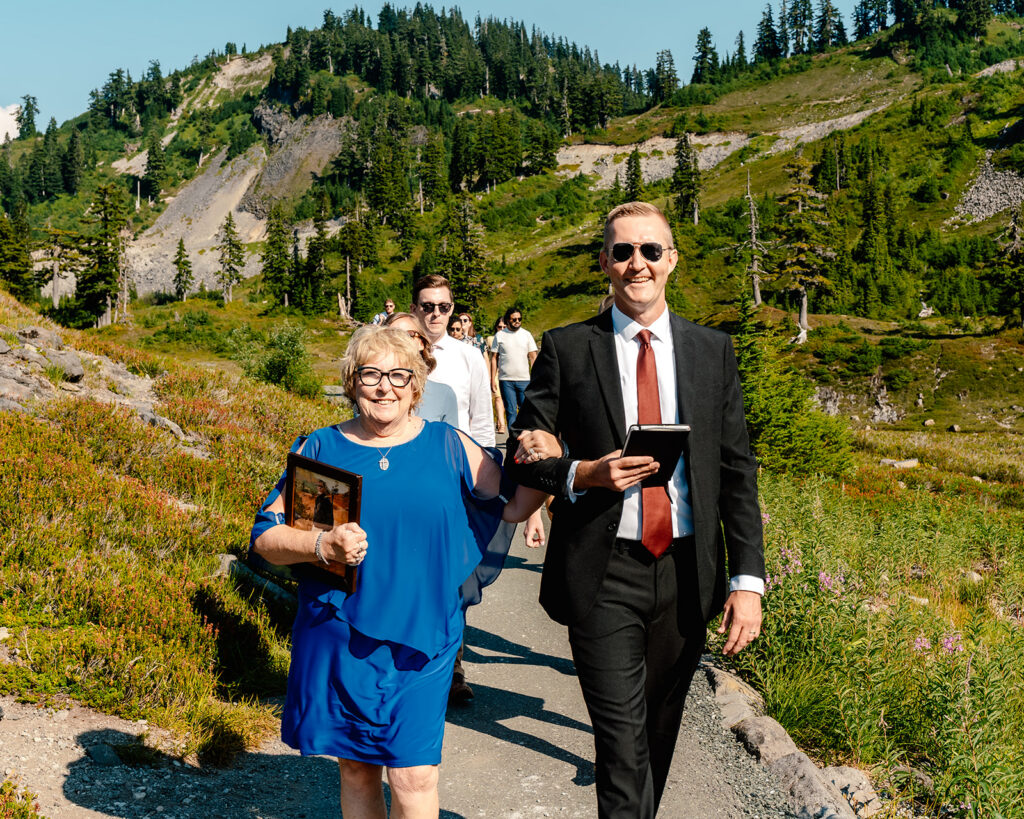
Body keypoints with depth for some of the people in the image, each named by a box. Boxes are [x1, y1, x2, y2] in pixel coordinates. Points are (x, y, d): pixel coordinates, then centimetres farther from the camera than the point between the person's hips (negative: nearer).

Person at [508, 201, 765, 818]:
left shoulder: (714, 350, 6)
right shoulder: (567, 348, 0)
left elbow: (737, 471, 5)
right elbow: (524, 453, 3)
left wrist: (748, 580, -1)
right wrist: (581, 475, -17)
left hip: (686, 573, 3)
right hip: (605, 575, -3)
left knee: (661, 731, 17)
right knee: (623, 743, -3)